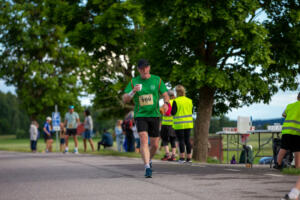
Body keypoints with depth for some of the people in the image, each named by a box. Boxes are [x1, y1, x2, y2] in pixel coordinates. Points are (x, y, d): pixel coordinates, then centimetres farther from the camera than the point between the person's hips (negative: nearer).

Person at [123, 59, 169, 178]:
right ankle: (147, 167, -23)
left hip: (154, 115, 1)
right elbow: (125, 99, 0)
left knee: (155, 145, 5)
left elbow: (165, 95, 2)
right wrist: (133, 91, -20)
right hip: (140, 115, -1)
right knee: (143, 140, -21)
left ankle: (149, 159, 36)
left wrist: (166, 103, -20)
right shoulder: (133, 82, 3)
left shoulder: (157, 80, 4)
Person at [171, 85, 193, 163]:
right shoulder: (189, 101, 6)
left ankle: (182, 157, -5)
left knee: (181, 140, -2)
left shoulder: (176, 101, -10)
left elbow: (173, 113, -12)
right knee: (187, 140, 8)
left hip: (179, 124, -5)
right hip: (188, 123, 5)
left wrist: (170, 109, 7)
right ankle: (189, 157, 9)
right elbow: (191, 112, 11)